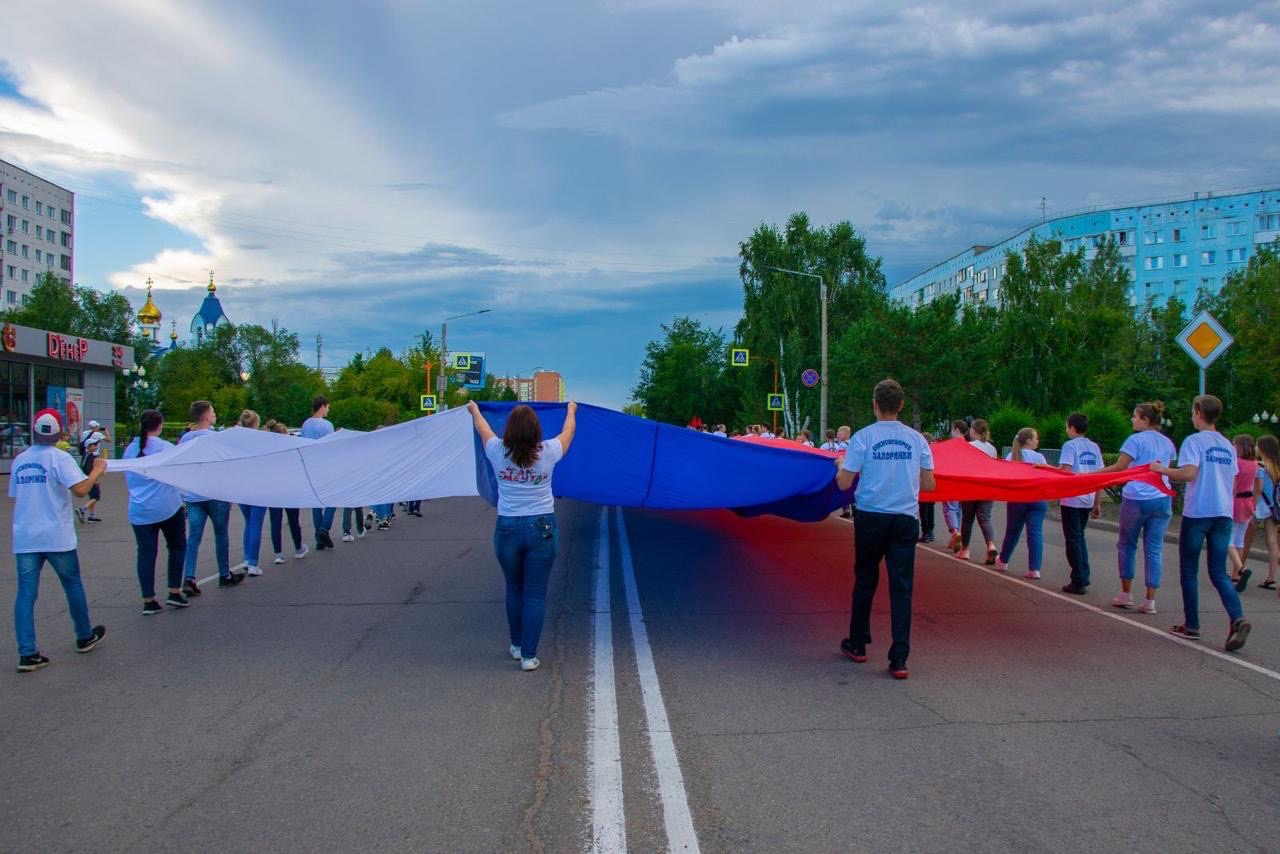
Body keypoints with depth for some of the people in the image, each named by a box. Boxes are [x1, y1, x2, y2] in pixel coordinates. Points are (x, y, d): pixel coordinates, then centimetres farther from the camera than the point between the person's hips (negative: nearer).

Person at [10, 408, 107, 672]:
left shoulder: (19, 460, 7)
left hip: (25, 538, 4)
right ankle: (85, 637, 27)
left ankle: (27, 654, -2)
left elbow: (15, 498, 14)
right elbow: (80, 490, -23)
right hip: (56, 536, -4)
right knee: (72, 585, 14)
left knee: (25, 593, 3)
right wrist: (97, 471, -7)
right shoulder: (60, 458, -10)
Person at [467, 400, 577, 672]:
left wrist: (474, 410, 38)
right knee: (535, 594, 4)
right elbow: (568, 431, 13)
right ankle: (529, 655, 5)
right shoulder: (548, 452, -9)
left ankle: (517, 646, 32)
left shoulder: (498, 452, -6)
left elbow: (483, 429, 16)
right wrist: (571, 410, 34)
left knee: (514, 590, 19)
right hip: (541, 528, -2)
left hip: (507, 529, 2)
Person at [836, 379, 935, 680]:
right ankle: (899, 660, -1)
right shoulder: (917, 439, 1)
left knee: (865, 581, 14)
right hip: (905, 519, 1)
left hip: (871, 517, -1)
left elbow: (844, 483, -8)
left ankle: (857, 645, 28)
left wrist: (840, 465, 14)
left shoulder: (863, 437, -8)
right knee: (901, 587, 2)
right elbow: (929, 484, 6)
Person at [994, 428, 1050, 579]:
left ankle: (1003, 561, 32)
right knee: (1035, 532, -3)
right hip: (1037, 499, -2)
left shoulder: (1011, 456, 1)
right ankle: (1034, 569, -10)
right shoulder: (1039, 457, -5)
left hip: (1017, 499, 2)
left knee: (1012, 531, 17)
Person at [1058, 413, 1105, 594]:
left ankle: (1078, 582, 2)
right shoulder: (1094, 447, 10)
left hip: (1071, 499, -6)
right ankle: (1084, 577, 19)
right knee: (1080, 537, 20)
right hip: (1088, 499, 6)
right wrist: (1097, 503, 14)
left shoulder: (1070, 445, -8)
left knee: (1073, 539, 1)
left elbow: (1065, 471, -19)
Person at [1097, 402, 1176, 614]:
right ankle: (1150, 600, 4)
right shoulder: (1168, 443, 11)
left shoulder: (1136, 440, -8)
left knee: (1126, 544, 12)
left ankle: (1126, 594, 15)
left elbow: (1118, 467, -11)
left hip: (1136, 499, -5)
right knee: (1154, 550, 5)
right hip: (1162, 499, 5)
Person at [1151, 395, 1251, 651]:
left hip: (1197, 513, -5)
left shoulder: (1194, 441, -7)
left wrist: (1162, 469, -6)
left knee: (1189, 570, 8)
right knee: (1219, 572, 7)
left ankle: (1192, 625, 12)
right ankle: (1237, 618, -16)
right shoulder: (1228, 446, 13)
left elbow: (1188, 473, -19)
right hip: (1224, 514, 6)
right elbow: (1231, 481, 16)